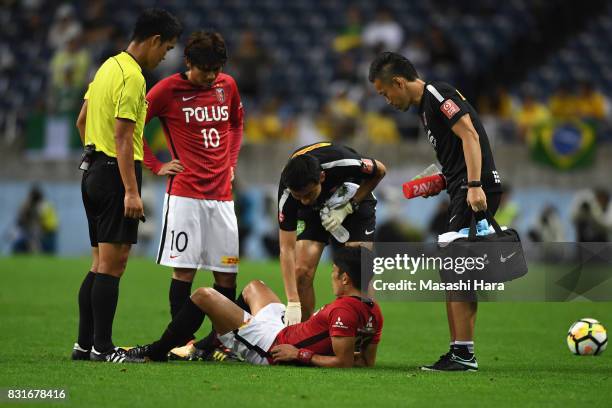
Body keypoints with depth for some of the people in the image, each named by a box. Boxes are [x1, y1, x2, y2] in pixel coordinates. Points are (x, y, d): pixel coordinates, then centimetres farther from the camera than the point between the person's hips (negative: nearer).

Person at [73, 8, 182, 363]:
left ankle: (85, 344, 13)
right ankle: (102, 347, -8)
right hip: (116, 173, -10)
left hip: (94, 170, 10)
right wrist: (131, 191, -21)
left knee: (101, 264, 12)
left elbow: (82, 121, 21)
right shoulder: (132, 77, -15)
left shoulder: (109, 66, 14)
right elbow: (123, 137, -20)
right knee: (113, 263, -8)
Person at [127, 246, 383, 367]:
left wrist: (301, 356, -23)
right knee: (253, 287, 34)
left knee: (204, 296, -4)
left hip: (273, 350, -10)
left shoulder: (344, 310, -30)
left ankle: (156, 352, 13)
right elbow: (367, 361, 5)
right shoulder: (374, 312, -4)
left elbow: (343, 362, -33)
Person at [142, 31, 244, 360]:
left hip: (221, 194, 5)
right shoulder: (167, 90, -5)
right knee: (184, 268, -7)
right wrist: (156, 166, -3)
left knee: (227, 271, 3)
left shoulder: (227, 85, 9)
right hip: (185, 194, -5)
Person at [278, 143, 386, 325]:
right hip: (313, 212, 1)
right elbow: (286, 249, -31)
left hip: (355, 201, -1)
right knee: (302, 272, -14)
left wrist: (348, 208, -25)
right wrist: (293, 303, -38)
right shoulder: (286, 194, -35)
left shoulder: (342, 163, -40)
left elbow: (380, 171, -17)